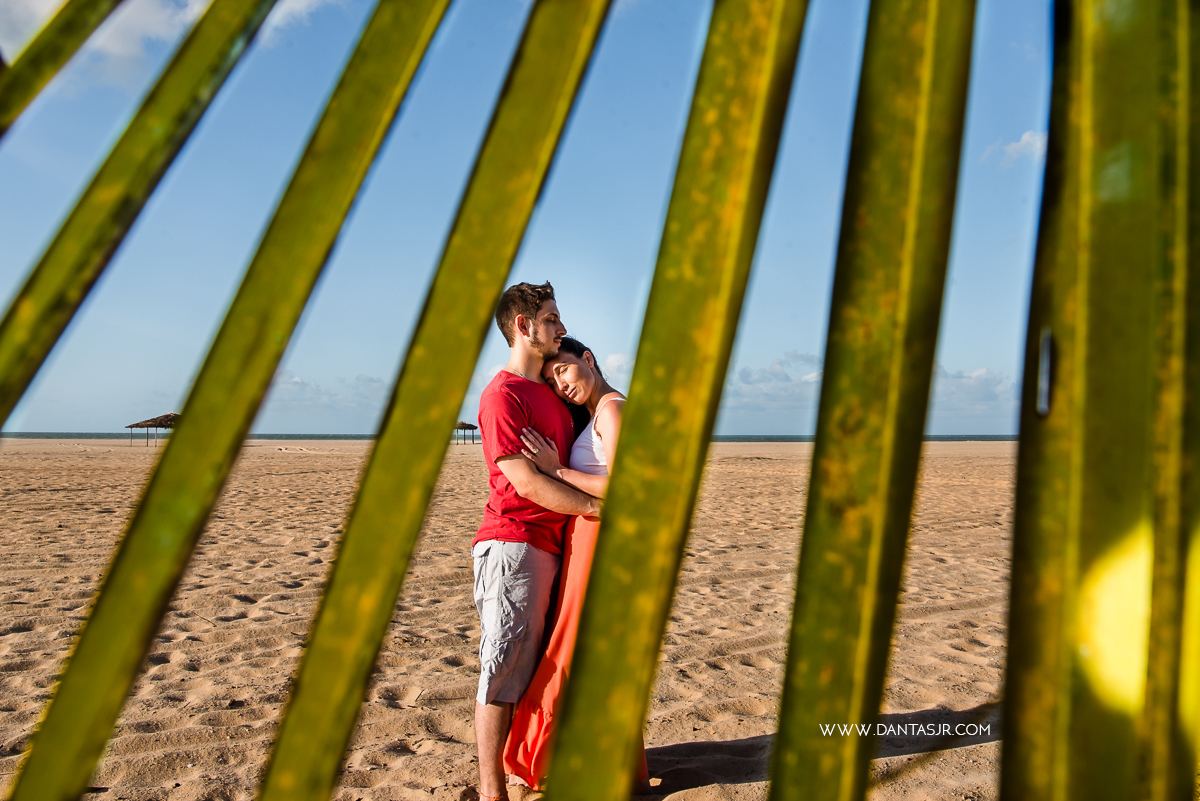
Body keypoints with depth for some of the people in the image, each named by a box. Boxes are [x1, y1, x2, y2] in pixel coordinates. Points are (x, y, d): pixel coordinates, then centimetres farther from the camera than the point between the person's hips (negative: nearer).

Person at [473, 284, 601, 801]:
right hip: (511, 543, -9)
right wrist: (599, 507, -13)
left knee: (531, 667, 16)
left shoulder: (551, 392, 19)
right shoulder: (502, 395, -10)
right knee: (504, 670, -2)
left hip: (549, 545, 9)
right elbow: (526, 482, -16)